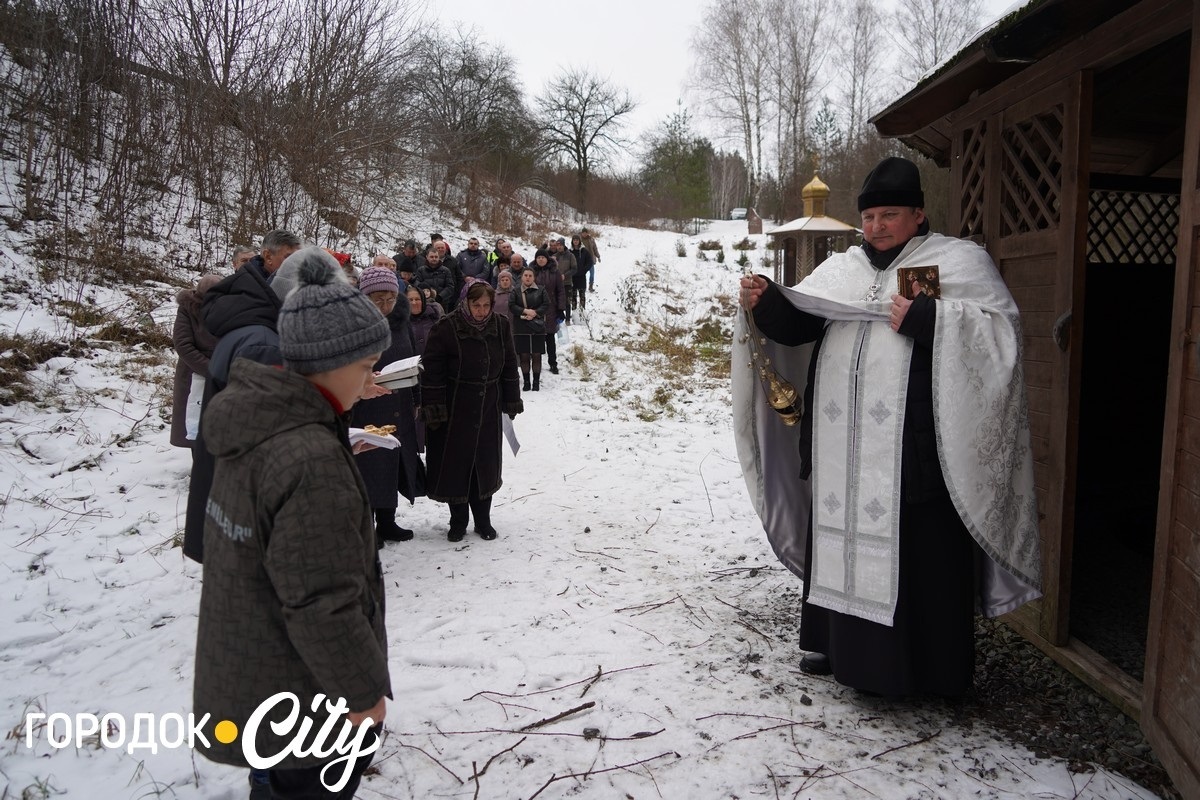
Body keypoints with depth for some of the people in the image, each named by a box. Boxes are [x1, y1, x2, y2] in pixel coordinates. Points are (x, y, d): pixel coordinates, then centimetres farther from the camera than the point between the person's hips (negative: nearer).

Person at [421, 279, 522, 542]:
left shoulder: (501, 326, 0)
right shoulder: (446, 328, -13)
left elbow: (509, 366, 9)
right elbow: (432, 370, -12)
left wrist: (512, 400, 7)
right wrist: (433, 408, -15)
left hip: (489, 408, 4)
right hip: (455, 409, -3)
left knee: (486, 463, 9)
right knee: (456, 464, 3)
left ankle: (483, 519, 23)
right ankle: (458, 521, 19)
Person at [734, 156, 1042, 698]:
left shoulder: (959, 261, 3)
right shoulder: (842, 269, 15)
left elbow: (1002, 326, -8)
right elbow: (796, 323, 6)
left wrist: (928, 318, -19)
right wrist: (766, 302, -14)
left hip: (914, 446, -4)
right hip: (843, 447, 5)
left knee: (917, 551, 0)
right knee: (843, 540, 12)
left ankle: (928, 665, 15)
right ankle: (841, 643, 28)